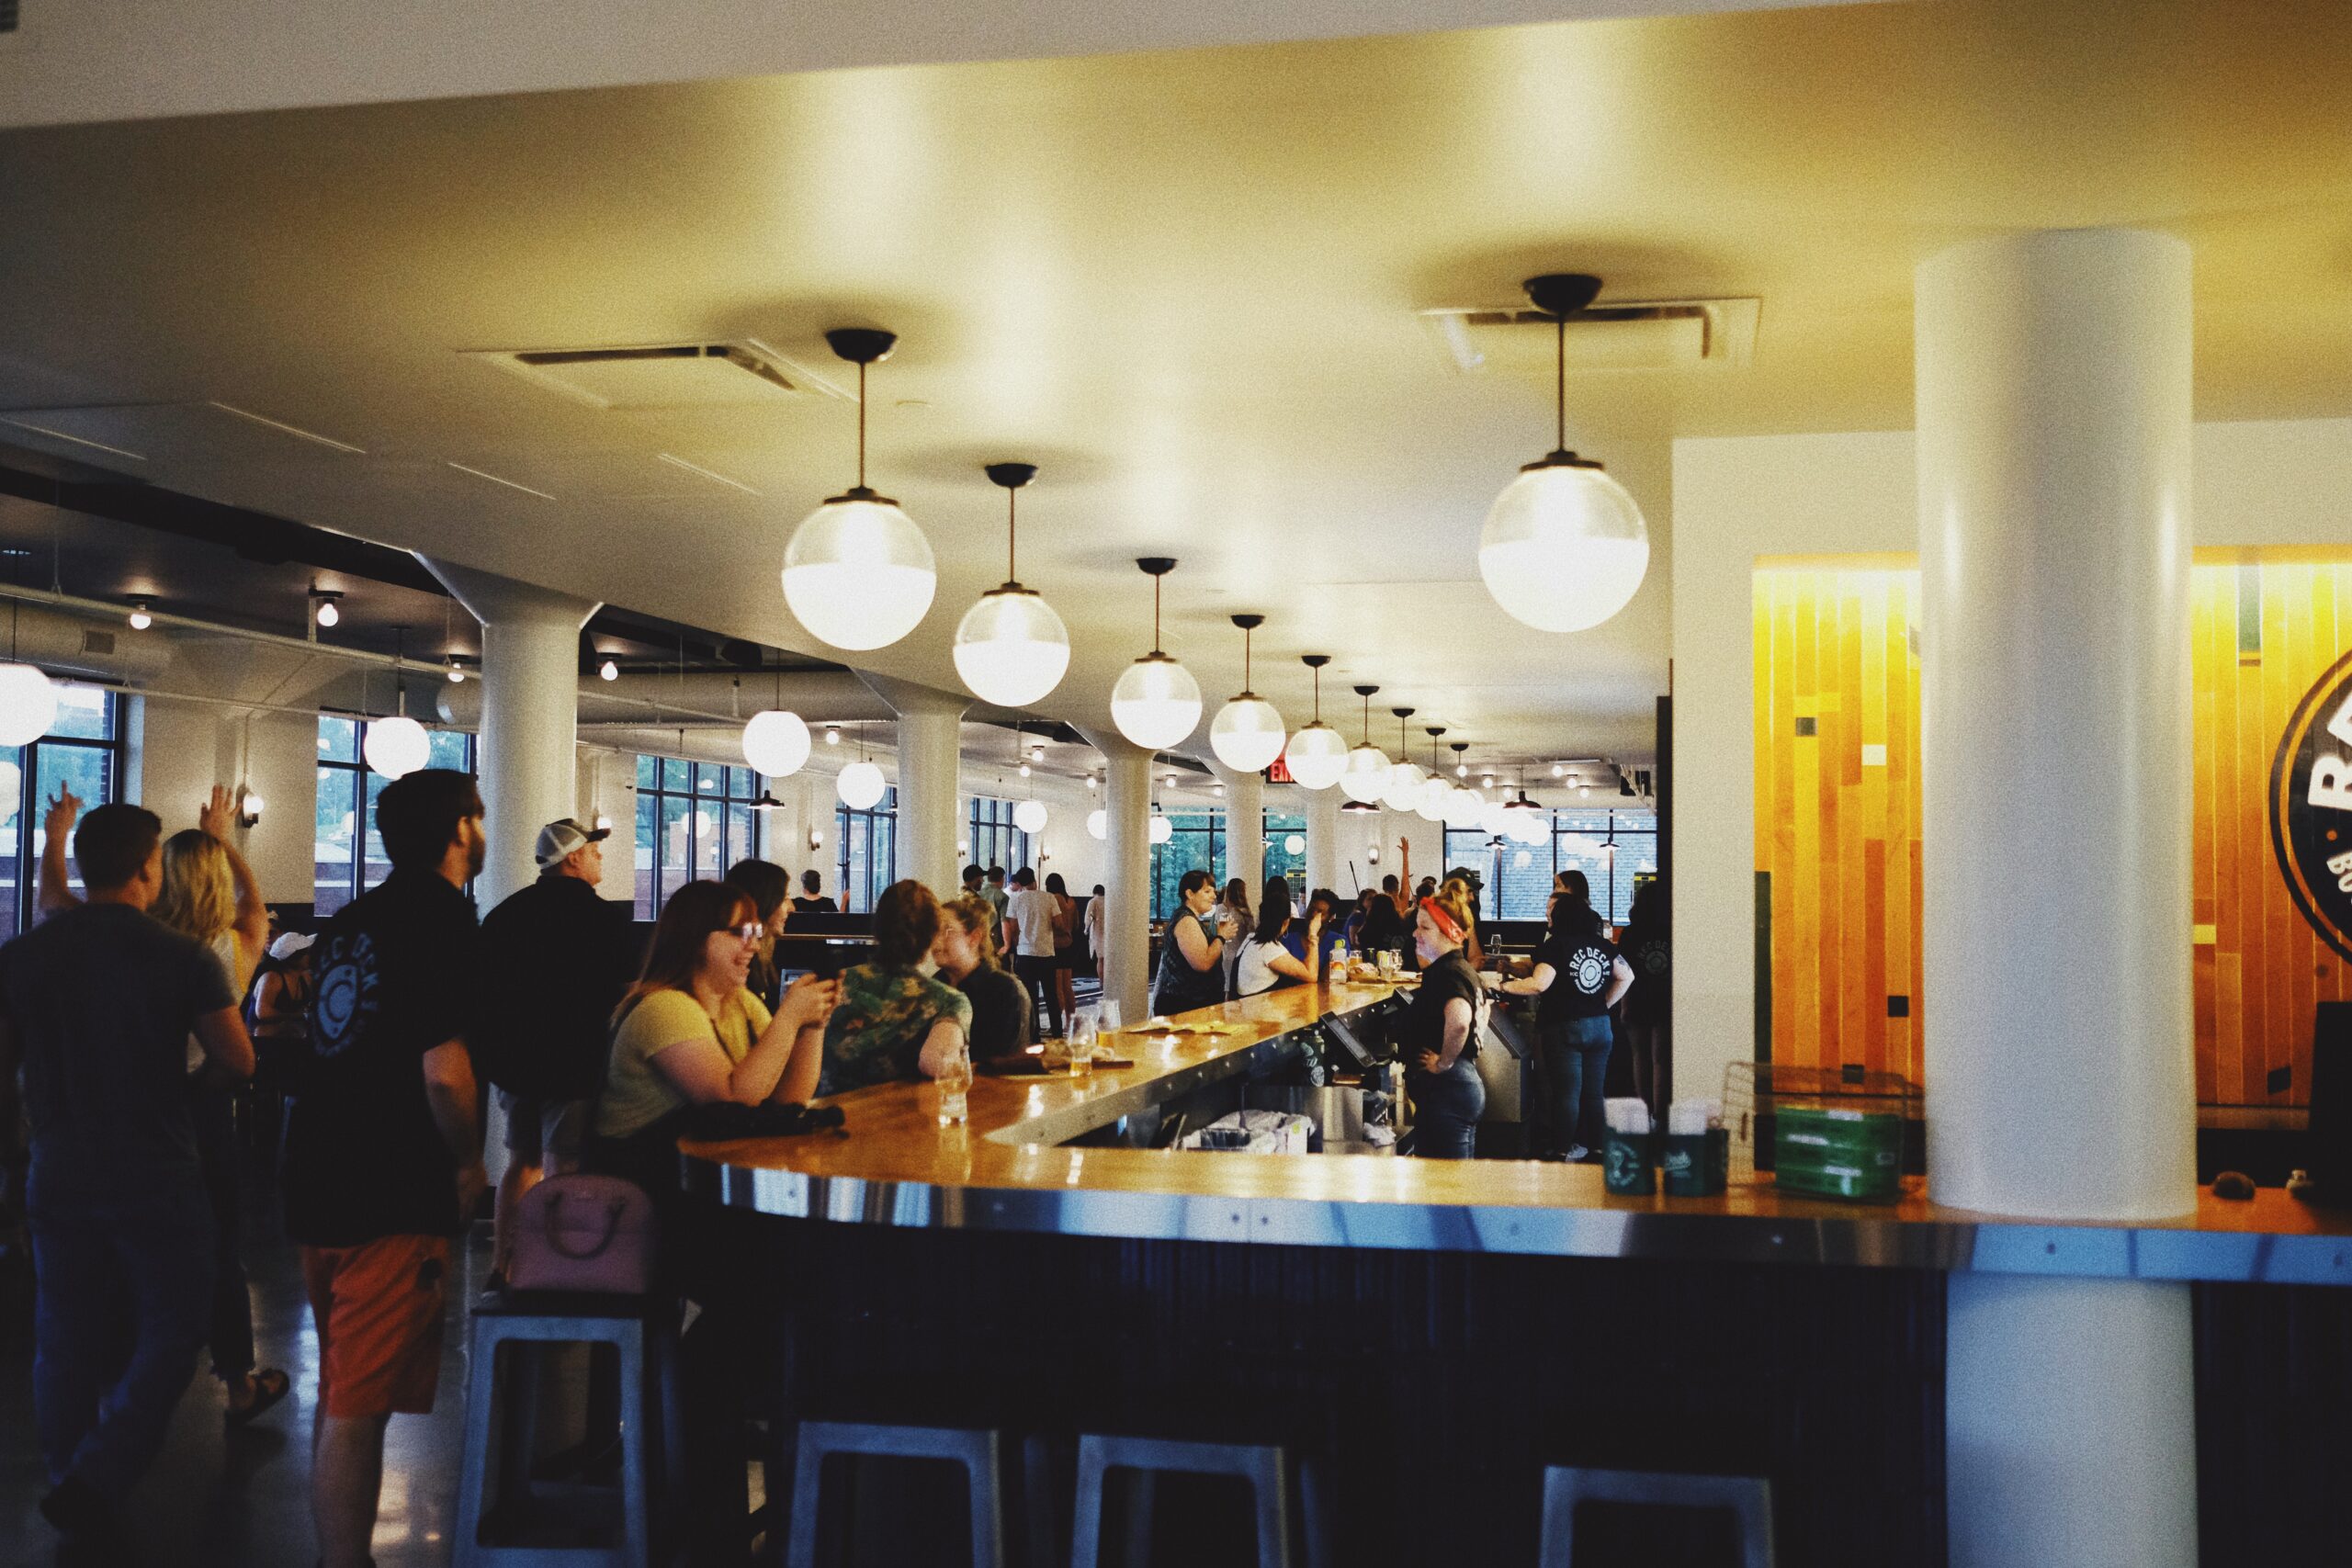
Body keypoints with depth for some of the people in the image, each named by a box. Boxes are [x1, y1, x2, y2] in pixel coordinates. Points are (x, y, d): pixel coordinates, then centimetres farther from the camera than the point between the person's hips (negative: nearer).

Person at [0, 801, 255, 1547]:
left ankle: (71, 1483, 25)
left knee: (66, 1343, 15)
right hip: (158, 1178, -4)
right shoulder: (184, 959, -12)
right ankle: (95, 1483, -3)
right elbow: (238, 1062, -10)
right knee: (170, 1333, 8)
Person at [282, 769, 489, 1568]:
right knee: (359, 1403, -4)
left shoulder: (353, 919, 12)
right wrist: (468, 1163, -7)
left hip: (320, 1179, 9)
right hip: (392, 1191, -9)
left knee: (343, 1391, 19)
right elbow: (442, 1070, -21)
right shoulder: (446, 915, -13)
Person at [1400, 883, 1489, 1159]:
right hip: (1467, 1083, 11)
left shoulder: (1447, 973, -18)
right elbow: (1482, 1008, 33)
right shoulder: (1462, 968, 13)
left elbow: (1459, 1020, -38)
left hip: (1446, 1092, -11)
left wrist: (1444, 1063, -23)